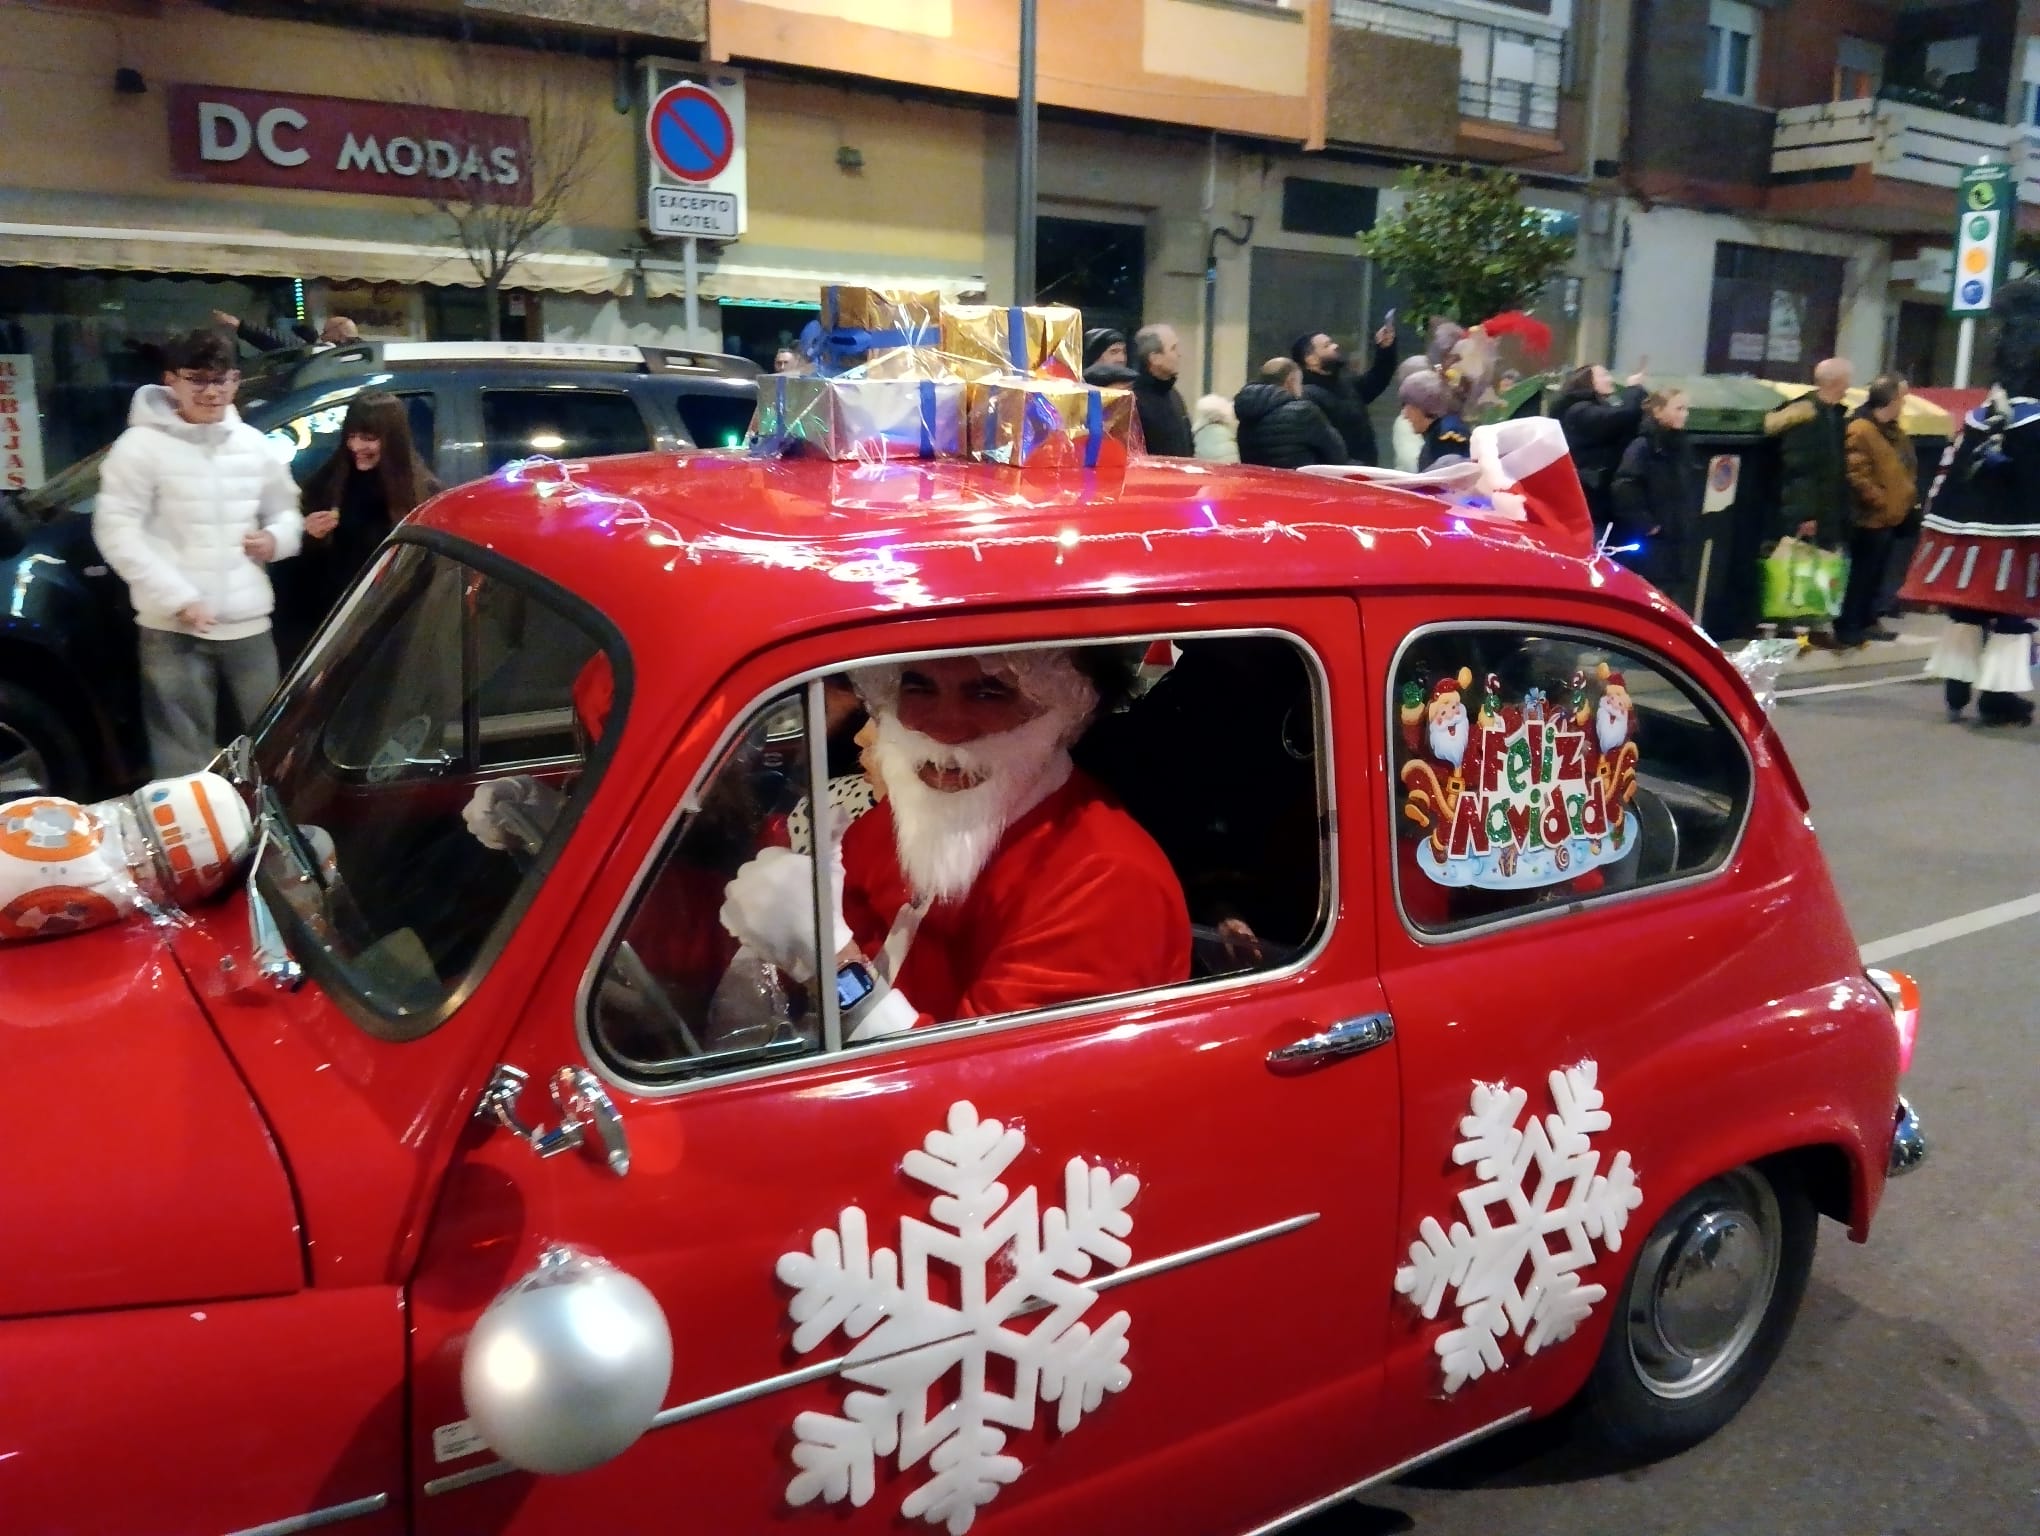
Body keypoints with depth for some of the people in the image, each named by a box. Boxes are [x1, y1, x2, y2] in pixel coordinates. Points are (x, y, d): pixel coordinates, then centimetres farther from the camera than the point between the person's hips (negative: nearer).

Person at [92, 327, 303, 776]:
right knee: (185, 758, 0)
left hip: (249, 622, 5)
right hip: (172, 628, -4)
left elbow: (286, 510, 21)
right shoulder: (141, 445, -7)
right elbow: (116, 532, -10)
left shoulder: (253, 444, 8)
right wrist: (178, 598, -17)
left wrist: (277, 538, -4)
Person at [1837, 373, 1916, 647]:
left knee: (1875, 575, 16)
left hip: (1890, 516, 9)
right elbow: (1857, 476, -23)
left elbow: (1904, 468, 22)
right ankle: (1847, 628, 3)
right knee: (1862, 574, -4)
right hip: (1871, 517, -9)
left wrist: (1907, 496, 9)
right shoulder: (1861, 430, -19)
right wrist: (1882, 501, -19)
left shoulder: (1890, 428, 13)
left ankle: (1867, 622, 26)